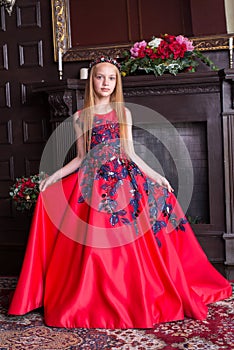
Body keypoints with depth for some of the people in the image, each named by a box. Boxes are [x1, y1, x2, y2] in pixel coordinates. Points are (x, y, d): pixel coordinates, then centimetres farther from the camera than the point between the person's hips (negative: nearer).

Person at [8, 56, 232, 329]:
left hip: (124, 181, 1)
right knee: (94, 244, -5)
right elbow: (81, 158, 11)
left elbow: (131, 154, 7)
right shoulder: (80, 117, 8)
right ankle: (96, 302, 10)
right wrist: (55, 176, 1)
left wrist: (156, 176, 2)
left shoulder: (123, 113, 10)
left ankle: (133, 299, 11)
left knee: (128, 243, -3)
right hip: (92, 184, 0)